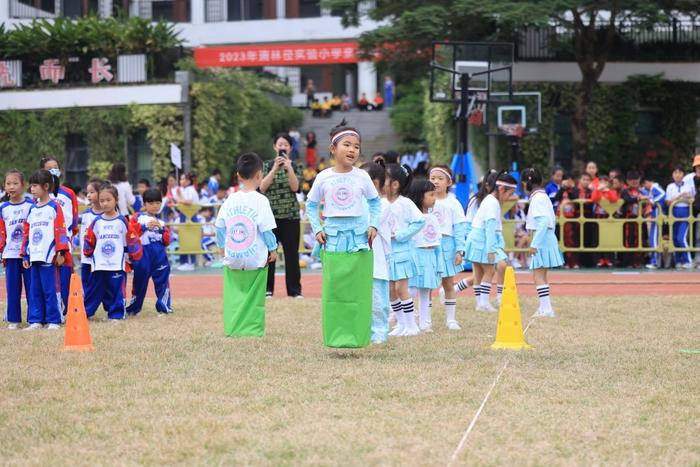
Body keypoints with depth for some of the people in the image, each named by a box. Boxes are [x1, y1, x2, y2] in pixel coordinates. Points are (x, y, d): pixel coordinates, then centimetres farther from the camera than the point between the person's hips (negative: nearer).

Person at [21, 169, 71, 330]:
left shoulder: (54, 207, -3)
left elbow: (60, 231, -9)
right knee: (34, 290, 7)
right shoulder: (32, 210, 16)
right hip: (34, 257, 7)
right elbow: (27, 233, 19)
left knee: (50, 290, -5)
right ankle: (35, 320, 12)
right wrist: (25, 255, 15)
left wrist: (61, 252, -15)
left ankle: (54, 321, 0)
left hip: (49, 257, -7)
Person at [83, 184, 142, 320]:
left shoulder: (122, 221, 0)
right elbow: (89, 240, 15)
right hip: (99, 266, 2)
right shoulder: (97, 222, 6)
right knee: (94, 291, 3)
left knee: (116, 292, -1)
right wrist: (88, 252, 12)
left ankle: (117, 313, 6)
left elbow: (132, 239, 2)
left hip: (117, 266, -2)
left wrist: (134, 255, 1)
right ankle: (83, 312, 7)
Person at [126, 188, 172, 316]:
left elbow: (167, 241, 9)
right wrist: (145, 227, -16)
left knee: (162, 280, -1)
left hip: (159, 254, 2)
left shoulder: (161, 221, 17)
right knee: (139, 282, 5)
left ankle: (164, 308, 6)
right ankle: (133, 309, 16)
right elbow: (130, 233, -10)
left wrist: (162, 228, -6)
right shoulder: (137, 218, 6)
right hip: (143, 254, -2)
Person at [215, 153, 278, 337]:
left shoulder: (230, 200, 2)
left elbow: (220, 227, 6)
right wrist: (273, 249, 4)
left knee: (233, 298, 8)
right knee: (254, 298, 4)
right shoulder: (260, 201, -10)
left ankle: (232, 331, 7)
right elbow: (266, 229, -9)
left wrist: (223, 246, 21)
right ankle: (253, 330, 4)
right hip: (255, 259, -3)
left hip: (232, 259, 3)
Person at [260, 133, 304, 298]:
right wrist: (275, 168, -16)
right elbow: (262, 187, -8)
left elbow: (295, 187, -9)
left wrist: (289, 167, -18)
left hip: (291, 216, 0)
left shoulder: (295, 166, 5)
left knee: (292, 253, 1)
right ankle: (267, 289, 5)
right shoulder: (267, 165, 5)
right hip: (270, 214, 0)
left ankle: (295, 290, 6)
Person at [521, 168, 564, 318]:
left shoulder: (537, 198, -15)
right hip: (548, 238, 10)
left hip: (542, 239, -10)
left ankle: (546, 308, -13)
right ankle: (544, 307, 21)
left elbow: (543, 222, -23)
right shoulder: (543, 196, 14)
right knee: (541, 276, 16)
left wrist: (534, 244, -23)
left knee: (539, 276, -9)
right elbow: (552, 220, 18)